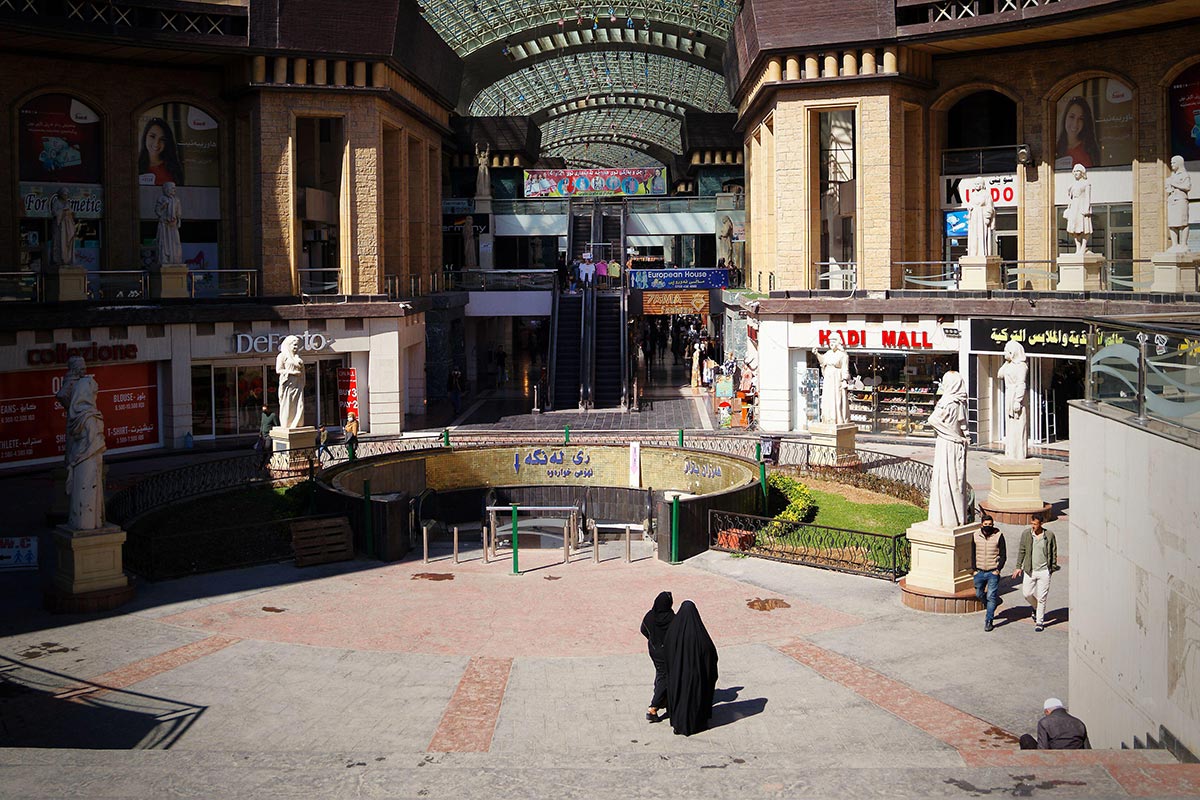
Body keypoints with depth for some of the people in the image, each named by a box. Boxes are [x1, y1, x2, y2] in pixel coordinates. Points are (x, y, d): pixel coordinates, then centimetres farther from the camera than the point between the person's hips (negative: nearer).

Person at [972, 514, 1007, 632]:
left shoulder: (998, 536, -7)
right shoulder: (976, 536, 1)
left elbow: (1003, 555, -3)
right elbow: (973, 554, 10)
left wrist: (998, 569, -10)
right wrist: (974, 569, 3)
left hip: (993, 572, -4)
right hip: (979, 572, 4)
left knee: (991, 597, -5)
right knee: (979, 594, 15)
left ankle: (988, 621, 4)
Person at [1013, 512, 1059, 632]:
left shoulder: (1049, 535, -6)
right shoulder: (1026, 534, -3)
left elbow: (1054, 552, 5)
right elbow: (1021, 551, 6)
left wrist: (1053, 567, 6)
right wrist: (1018, 567, 3)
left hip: (1044, 571, -2)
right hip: (1029, 570, 2)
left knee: (1041, 598, 0)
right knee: (1027, 594, 7)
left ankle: (1039, 622, 12)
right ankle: (1035, 607, 40)